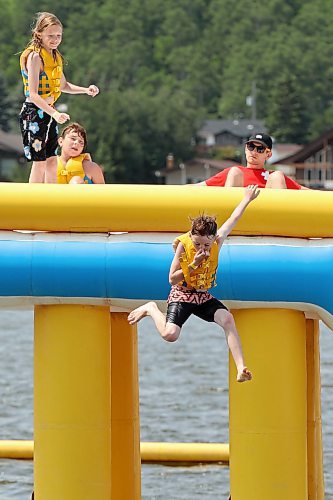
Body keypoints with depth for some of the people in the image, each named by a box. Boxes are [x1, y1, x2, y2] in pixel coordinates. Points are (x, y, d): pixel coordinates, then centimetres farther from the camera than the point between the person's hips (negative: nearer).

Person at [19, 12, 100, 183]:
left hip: (48, 112, 8)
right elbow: (34, 94, -24)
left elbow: (63, 86, 25)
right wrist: (54, 113, -35)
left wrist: (86, 90, 9)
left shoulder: (55, 56, 9)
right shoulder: (35, 56, -16)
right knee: (39, 162, -7)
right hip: (34, 112, -8)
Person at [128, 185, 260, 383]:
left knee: (227, 318, -27)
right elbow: (172, 279, -13)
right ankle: (151, 309, 9)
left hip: (204, 296, 3)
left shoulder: (217, 242, -8)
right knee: (170, 334, -26)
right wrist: (193, 265, -24)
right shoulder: (183, 245, -17)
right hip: (182, 295, -3)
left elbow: (233, 219, 10)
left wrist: (247, 199, 22)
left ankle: (241, 368, -29)